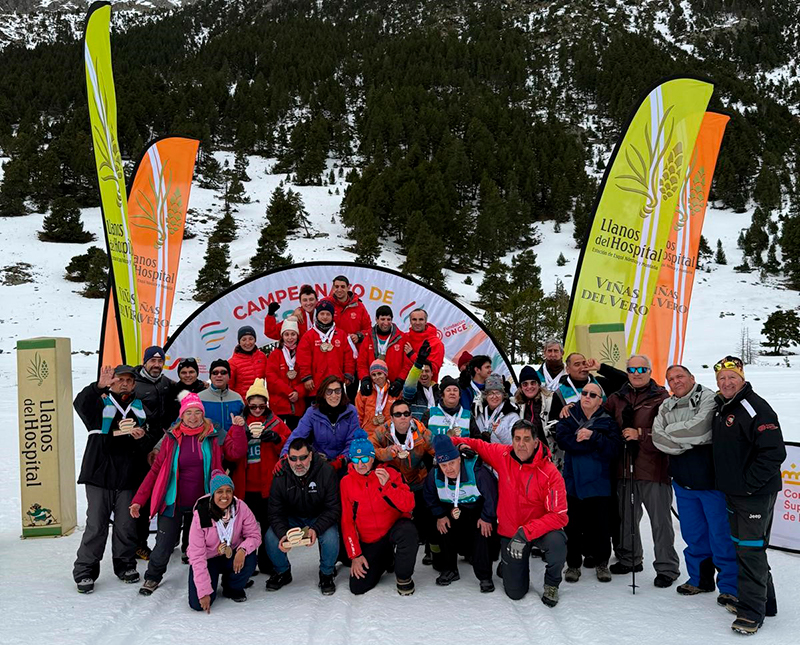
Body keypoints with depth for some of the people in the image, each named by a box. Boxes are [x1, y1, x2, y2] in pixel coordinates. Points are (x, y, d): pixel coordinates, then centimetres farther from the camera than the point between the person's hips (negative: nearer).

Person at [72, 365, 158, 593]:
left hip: (129, 477, 3)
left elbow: (154, 438, 16)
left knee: (127, 525, 7)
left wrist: (143, 437, -8)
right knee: (96, 525, -2)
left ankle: (125, 564, 22)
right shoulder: (100, 402, 6)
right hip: (99, 473, -3)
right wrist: (99, 387, -35)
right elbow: (80, 404, -18)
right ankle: (85, 571, 8)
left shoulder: (140, 408, 17)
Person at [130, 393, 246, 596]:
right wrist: (139, 499, -3)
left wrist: (238, 428, -21)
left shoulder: (214, 436, -1)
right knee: (163, 546, 2)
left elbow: (236, 452, -11)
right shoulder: (172, 438, -2)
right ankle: (152, 578, 28)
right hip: (173, 502, 0)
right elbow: (156, 470, 0)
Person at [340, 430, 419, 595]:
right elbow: (347, 522, 1)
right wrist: (355, 555, -4)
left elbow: (409, 505, -17)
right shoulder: (346, 483, -3)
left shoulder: (389, 473, -8)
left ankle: (404, 577, -10)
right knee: (357, 587, -9)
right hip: (369, 542, 3)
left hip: (395, 527, -3)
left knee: (407, 531, -38)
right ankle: (386, 559, 21)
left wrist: (387, 485, -29)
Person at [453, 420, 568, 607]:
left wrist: (525, 533, -34)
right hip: (509, 533, 2)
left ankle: (551, 584, -4)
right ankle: (508, 563, 38)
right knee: (515, 593, 3)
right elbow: (478, 445, 6)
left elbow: (559, 515, -26)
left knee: (557, 543, -38)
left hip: (540, 529, -2)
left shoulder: (550, 473, -23)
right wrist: (451, 442, -11)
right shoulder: (502, 455, -13)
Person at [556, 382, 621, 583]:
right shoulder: (569, 416, 3)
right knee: (573, 525, 7)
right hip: (573, 481, 1)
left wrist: (593, 436, -22)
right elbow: (562, 438, -14)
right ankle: (573, 564, 21)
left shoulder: (608, 421, 2)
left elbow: (614, 447, -12)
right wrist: (594, 446, -14)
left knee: (600, 525, 6)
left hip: (598, 482, 0)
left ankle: (602, 563, 25)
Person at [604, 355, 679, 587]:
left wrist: (640, 434, -19)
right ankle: (629, 558, 34)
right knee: (626, 517, 17)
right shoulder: (617, 398, 12)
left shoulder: (661, 398, -6)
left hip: (653, 470, -5)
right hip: (625, 468, 6)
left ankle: (667, 567, 13)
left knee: (660, 520, 2)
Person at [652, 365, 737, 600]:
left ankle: (730, 586, 12)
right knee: (693, 534, 15)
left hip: (711, 480, -6)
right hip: (683, 482, 6)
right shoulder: (666, 407, 9)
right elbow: (658, 438, -5)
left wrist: (671, 430, -9)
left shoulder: (708, 398, -8)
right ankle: (700, 579, 30)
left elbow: (700, 429, -24)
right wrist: (690, 442, -15)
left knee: (721, 534, 1)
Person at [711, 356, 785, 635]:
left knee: (750, 549, -5)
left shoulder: (755, 408, -17)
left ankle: (753, 611, 4)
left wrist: (749, 483, -19)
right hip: (733, 493, 9)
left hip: (756, 494, -9)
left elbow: (774, 452, -22)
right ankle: (763, 600, 31)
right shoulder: (721, 408, 11)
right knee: (743, 546, 16)